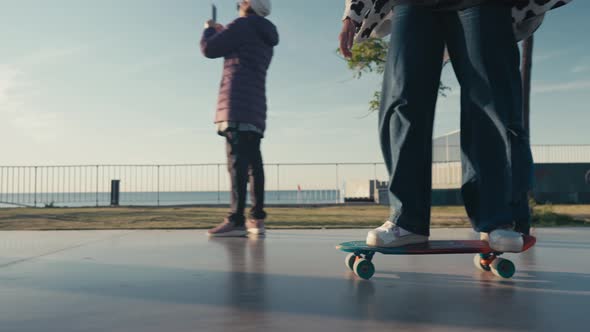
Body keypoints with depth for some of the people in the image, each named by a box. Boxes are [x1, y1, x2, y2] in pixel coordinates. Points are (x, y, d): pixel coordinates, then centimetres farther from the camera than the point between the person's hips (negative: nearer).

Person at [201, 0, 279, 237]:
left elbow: (209, 49, -2)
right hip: (255, 107, 8)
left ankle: (236, 220, -19)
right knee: (253, 161, 4)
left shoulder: (243, 25, 0)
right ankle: (257, 219, 1)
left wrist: (209, 30, 19)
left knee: (238, 160, -15)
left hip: (237, 104, -8)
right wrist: (223, 32, 39)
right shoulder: (266, 39, 25)